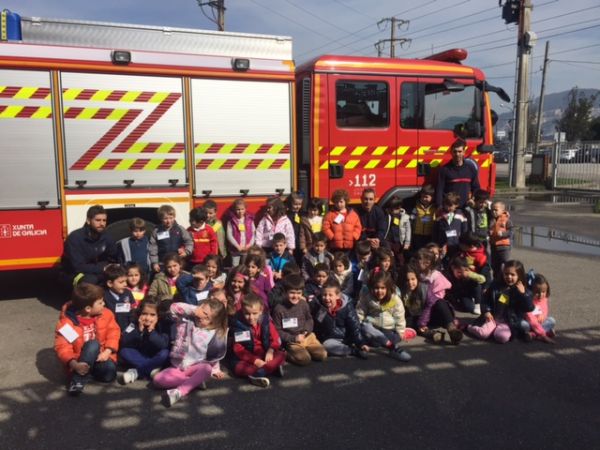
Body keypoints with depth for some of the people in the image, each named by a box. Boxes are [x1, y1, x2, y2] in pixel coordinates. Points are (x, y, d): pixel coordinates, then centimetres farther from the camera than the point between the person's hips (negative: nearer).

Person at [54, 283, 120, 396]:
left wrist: (107, 352, -20)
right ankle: (78, 379, -27)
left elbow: (113, 333, -3)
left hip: (101, 357, 3)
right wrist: (74, 365, -36)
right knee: (93, 344, -34)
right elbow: (62, 347, -20)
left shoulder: (105, 314, -4)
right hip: (80, 362, -3)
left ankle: (89, 372, -1)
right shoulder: (67, 323, -16)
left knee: (109, 370, -31)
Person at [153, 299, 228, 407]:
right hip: (177, 367, 2)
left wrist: (215, 369, -3)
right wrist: (194, 309, -17)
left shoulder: (214, 334, -1)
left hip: (196, 367, -1)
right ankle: (195, 381, -23)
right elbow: (174, 308, -14)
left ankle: (178, 392, -45)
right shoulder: (187, 321, -2)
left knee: (206, 369, -38)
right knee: (157, 380, -26)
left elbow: (214, 356, 7)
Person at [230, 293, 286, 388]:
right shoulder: (238, 324, -11)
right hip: (248, 357, -2)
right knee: (238, 368, -32)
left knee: (281, 355, -24)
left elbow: (275, 338, -1)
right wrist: (254, 360, -24)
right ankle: (272, 368, -40)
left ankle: (257, 375, -38)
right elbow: (238, 349, -13)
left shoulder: (266, 320, -4)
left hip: (265, 355, 3)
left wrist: (270, 351, -24)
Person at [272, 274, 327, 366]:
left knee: (323, 355, -11)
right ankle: (287, 354, -1)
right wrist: (294, 338, -15)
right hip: (291, 341, -5)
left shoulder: (304, 304, 0)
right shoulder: (279, 309, -12)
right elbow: (277, 331, -7)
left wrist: (306, 330, -7)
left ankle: (305, 350, 12)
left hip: (307, 337, 5)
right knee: (304, 359, -27)